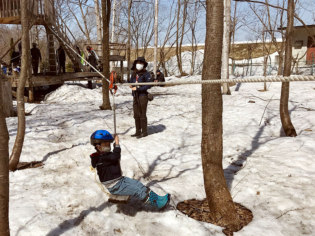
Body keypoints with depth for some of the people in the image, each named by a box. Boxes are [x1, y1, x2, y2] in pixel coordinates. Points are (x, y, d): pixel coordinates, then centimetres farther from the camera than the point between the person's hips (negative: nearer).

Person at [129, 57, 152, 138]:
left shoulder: (146, 73, -7)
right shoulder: (134, 73, 12)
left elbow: (149, 85, -13)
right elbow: (131, 82, 21)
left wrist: (138, 88, -17)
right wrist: (131, 86, -3)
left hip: (143, 95, -7)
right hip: (135, 96, 7)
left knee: (142, 115, -2)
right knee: (136, 115, 11)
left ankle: (144, 132, 8)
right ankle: (138, 132, 21)